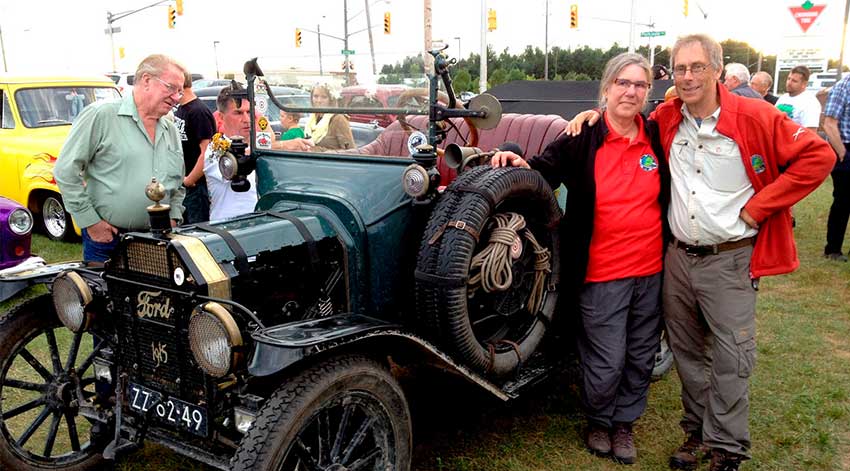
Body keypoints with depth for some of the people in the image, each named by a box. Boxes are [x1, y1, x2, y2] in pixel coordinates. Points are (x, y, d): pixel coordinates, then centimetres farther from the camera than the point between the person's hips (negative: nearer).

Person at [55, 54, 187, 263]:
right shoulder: (100, 115, -8)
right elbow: (65, 171, -10)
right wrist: (90, 221, -11)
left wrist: (173, 218, 7)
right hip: (105, 238, -5)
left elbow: (178, 186, 23)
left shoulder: (171, 131, 13)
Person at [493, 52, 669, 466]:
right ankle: (598, 420, 32)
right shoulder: (583, 139, -6)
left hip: (652, 272, 4)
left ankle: (624, 421, 38)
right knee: (606, 363, 4)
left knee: (640, 357, 17)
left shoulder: (657, 137, 3)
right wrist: (519, 163, -19)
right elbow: (546, 170, 2)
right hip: (601, 274, -4)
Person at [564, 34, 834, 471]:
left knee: (731, 360, 3)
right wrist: (596, 115, 1)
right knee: (687, 353, 15)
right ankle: (697, 431, 32)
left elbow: (817, 156, -9)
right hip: (677, 257, 4)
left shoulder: (754, 117, -10)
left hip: (730, 259, -4)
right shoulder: (665, 119, 3)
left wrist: (757, 207, -11)